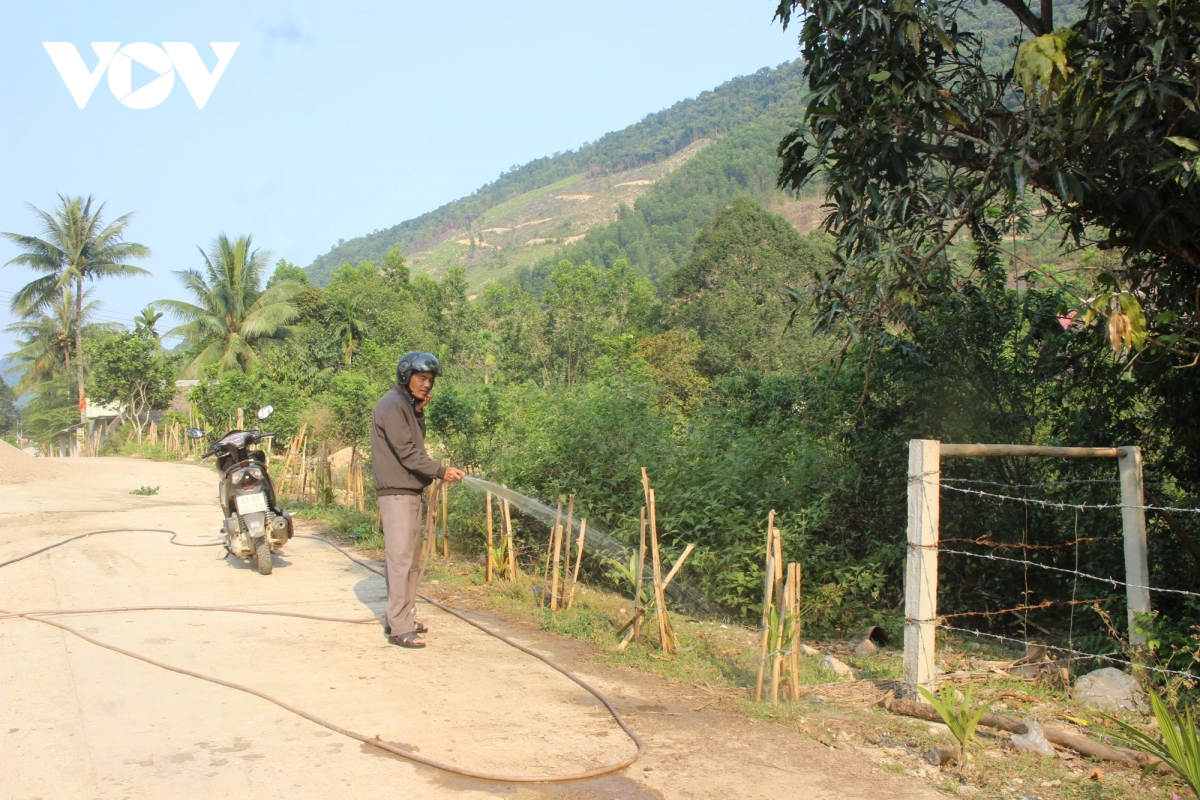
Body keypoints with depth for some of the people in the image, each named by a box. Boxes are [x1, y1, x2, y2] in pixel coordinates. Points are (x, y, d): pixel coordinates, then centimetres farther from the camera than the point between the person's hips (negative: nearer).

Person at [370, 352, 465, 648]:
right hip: (396, 493, -10)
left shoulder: (408, 405, 17)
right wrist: (441, 471, -18)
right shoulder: (392, 405, -13)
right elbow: (406, 451, -18)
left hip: (411, 492, 10)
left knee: (412, 559, 14)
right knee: (400, 559, -10)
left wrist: (419, 411, 3)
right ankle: (398, 628, -7)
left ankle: (403, 618, 23)